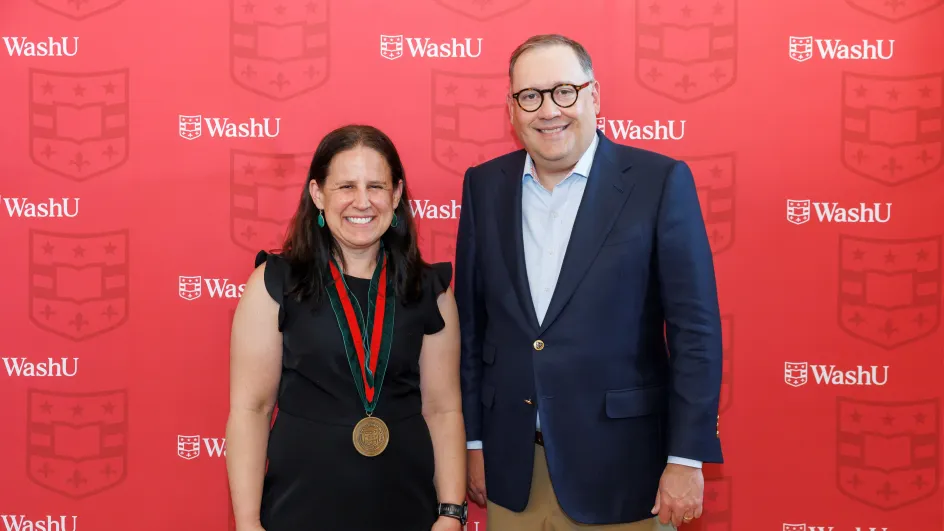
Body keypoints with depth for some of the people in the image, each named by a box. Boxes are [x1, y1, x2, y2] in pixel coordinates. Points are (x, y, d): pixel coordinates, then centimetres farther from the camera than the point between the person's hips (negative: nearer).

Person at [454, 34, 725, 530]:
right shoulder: (484, 186, 3)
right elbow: (470, 322, 6)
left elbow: (695, 329, -8)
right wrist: (474, 441, 7)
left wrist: (687, 459, -10)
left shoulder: (659, 181, -8)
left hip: (620, 468, -3)